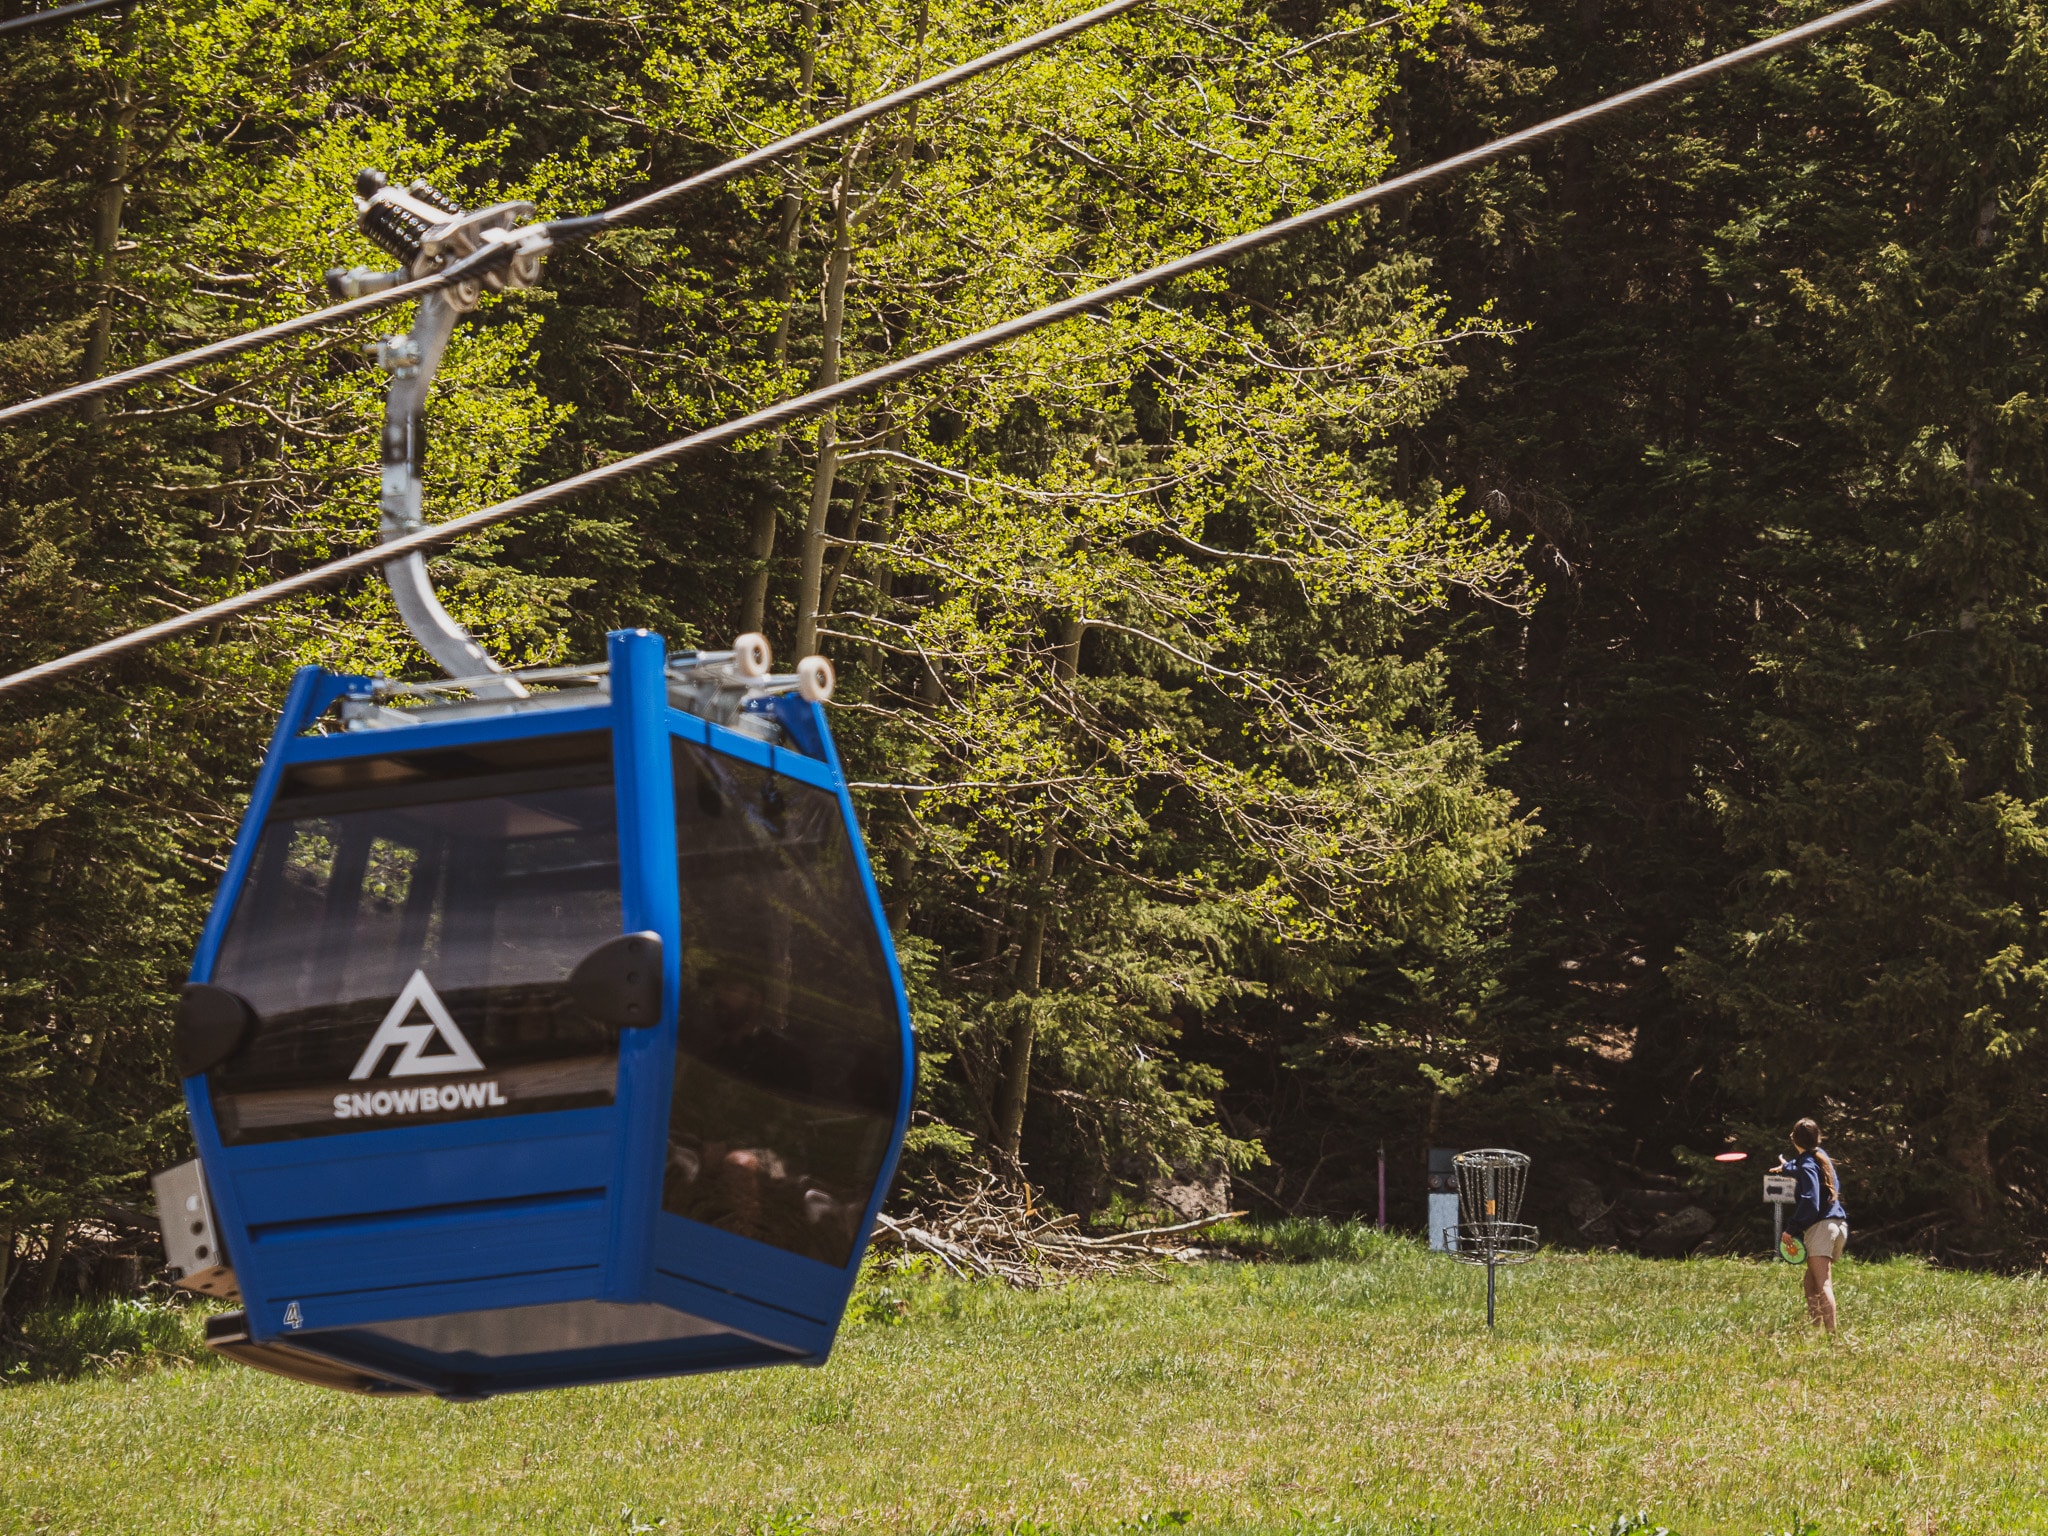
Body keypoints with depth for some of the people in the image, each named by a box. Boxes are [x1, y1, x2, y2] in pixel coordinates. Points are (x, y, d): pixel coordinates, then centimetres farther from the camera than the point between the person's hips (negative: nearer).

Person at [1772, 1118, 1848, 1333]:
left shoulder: (1807, 1166, -7)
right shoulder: (1821, 1156, 19)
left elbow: (1810, 1201, -19)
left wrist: (1795, 1227, -17)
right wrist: (1787, 1166, 64)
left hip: (1820, 1226, -9)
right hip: (1838, 1224, 9)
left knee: (1822, 1284, -17)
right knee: (1811, 1281, 20)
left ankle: (1831, 1333, -28)